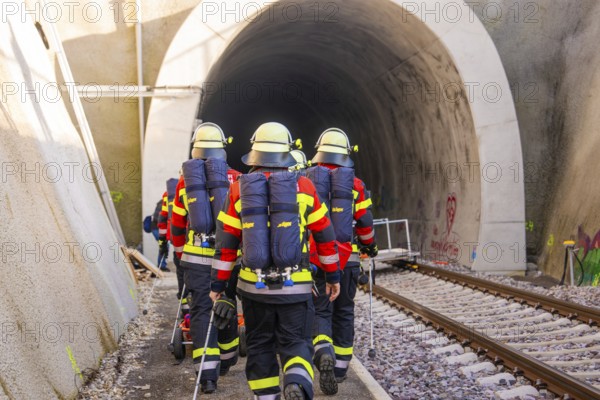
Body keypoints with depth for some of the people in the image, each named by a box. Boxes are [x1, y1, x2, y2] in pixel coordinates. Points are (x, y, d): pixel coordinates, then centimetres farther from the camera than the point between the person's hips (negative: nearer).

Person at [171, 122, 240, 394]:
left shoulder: (185, 181, 2)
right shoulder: (236, 179, -2)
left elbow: (177, 226, 10)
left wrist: (181, 252, 25)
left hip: (196, 259, 0)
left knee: (202, 311, 4)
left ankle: (207, 375, -3)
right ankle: (226, 360, 35)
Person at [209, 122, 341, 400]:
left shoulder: (239, 188, 0)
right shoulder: (304, 186, -2)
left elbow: (226, 242, 0)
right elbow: (325, 236, 4)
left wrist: (217, 284, 8)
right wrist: (333, 275, 14)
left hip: (253, 285, 1)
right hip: (295, 285, -1)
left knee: (260, 346, 16)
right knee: (295, 343, 7)